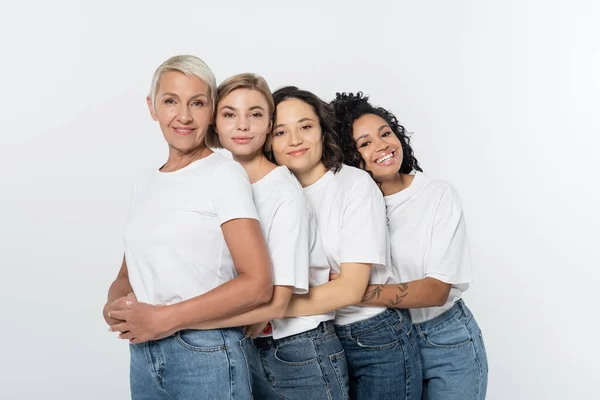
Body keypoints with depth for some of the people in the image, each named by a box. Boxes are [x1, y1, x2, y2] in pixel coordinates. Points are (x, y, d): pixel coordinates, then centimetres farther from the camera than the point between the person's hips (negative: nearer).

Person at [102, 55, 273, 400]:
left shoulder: (224, 174, -9)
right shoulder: (145, 184, 10)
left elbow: (258, 285, -17)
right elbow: (129, 275, 14)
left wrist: (163, 318, -16)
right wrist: (114, 306, -8)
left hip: (205, 355, -5)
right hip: (143, 356, 6)